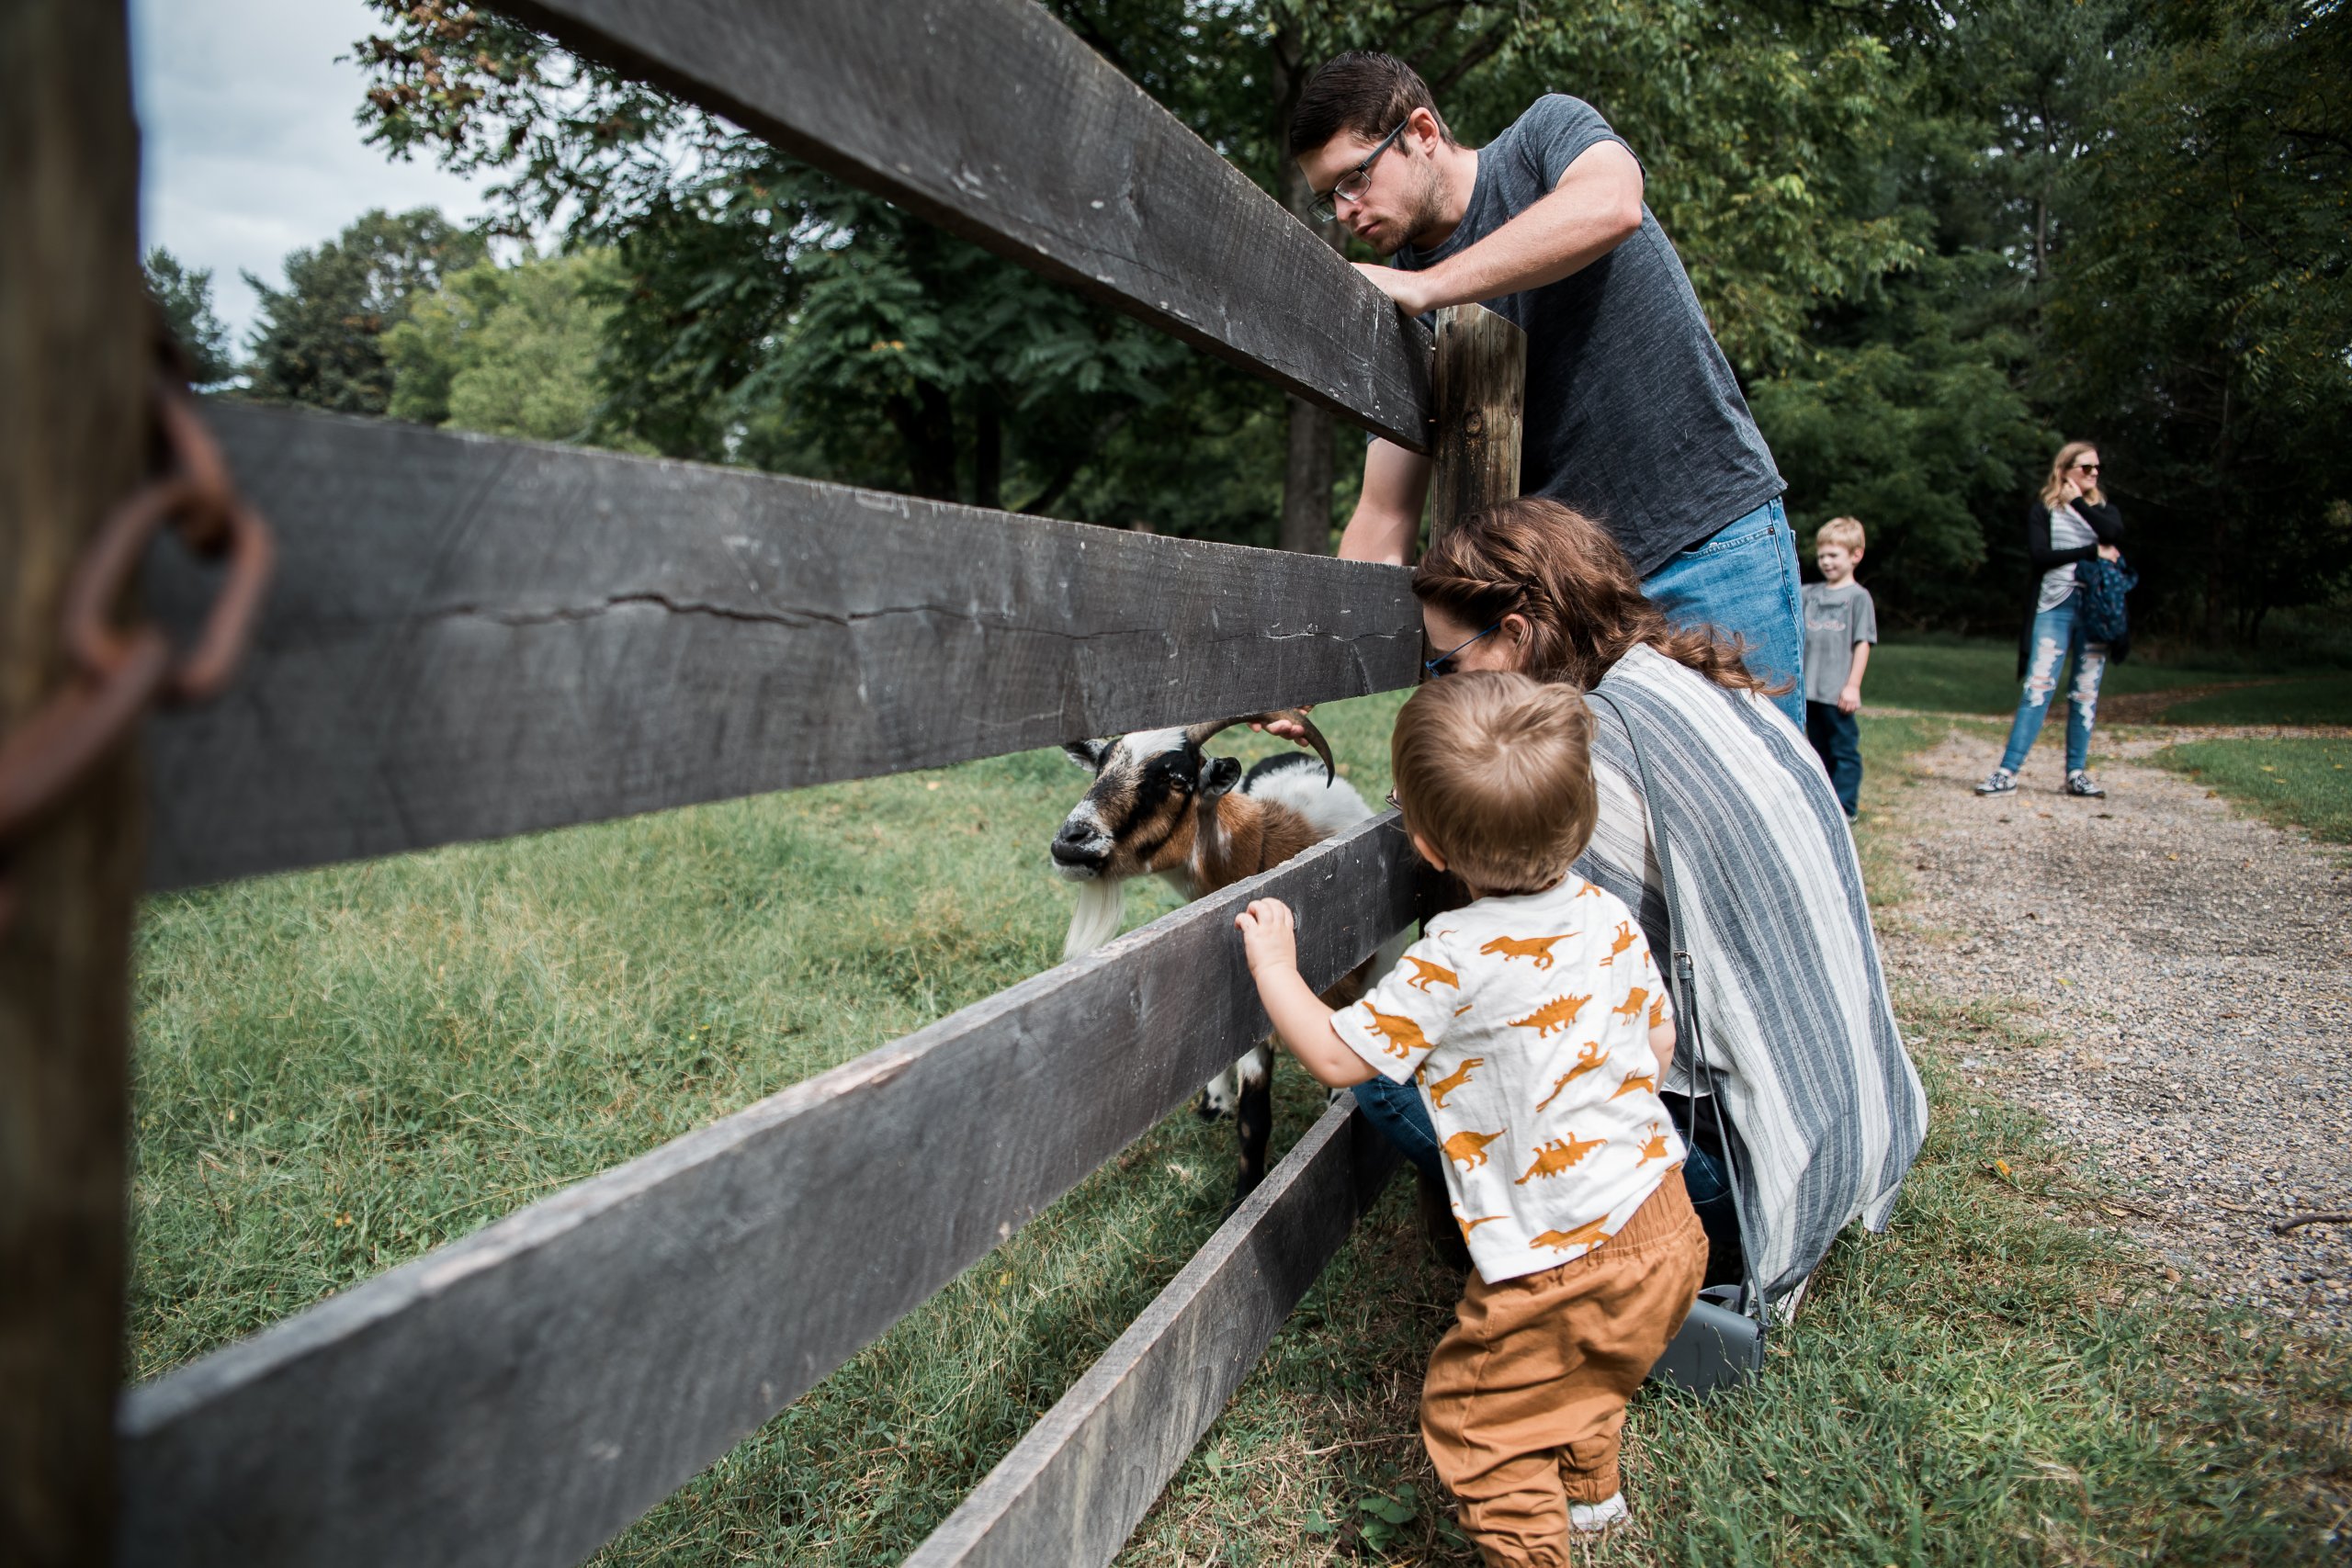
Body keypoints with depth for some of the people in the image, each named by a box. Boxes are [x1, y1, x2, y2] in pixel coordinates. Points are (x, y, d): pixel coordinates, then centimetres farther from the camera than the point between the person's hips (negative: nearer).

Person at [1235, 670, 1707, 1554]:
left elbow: (1334, 1056, -15)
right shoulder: (1610, 916, -3)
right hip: (1666, 1224, 9)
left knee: (1475, 1414, 11)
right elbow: (1660, 1041, 10)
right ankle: (1590, 1491, 55)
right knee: (1581, 1376, 34)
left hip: (1565, 1265, -9)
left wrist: (1274, 967, -1)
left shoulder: (1453, 965, -24)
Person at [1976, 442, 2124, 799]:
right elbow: (2040, 557, -7)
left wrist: (2079, 502, -4)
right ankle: (2007, 772, -14)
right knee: (2038, 686, -11)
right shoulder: (2043, 509, 7)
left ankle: (2076, 773, 8)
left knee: (2086, 692, 3)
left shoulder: (2103, 508, 16)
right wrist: (2092, 551, -8)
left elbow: (2114, 535, -7)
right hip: (2055, 604, -3)